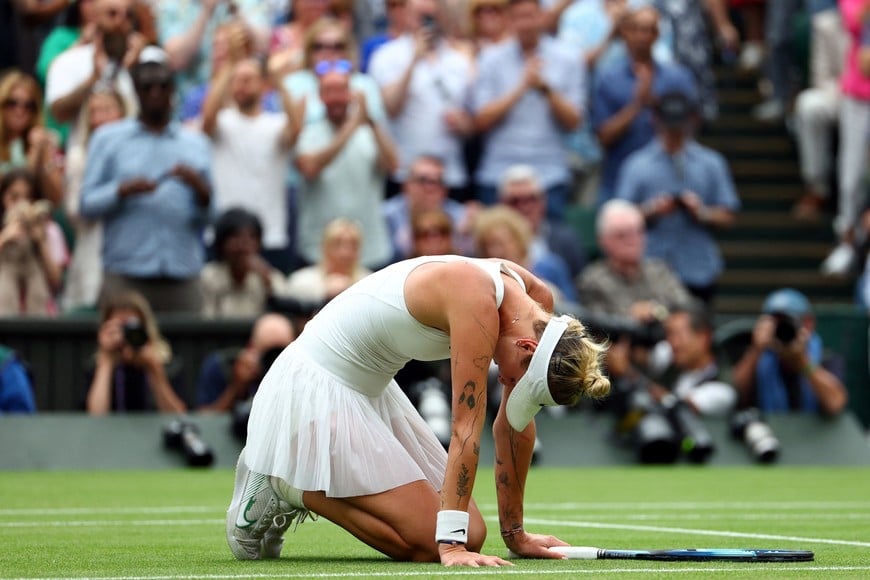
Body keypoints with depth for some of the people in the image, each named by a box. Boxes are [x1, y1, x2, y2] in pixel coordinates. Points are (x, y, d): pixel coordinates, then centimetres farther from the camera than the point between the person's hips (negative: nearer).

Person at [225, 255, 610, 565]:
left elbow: (515, 425, 2)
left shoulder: (535, 299, -5)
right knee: (427, 541, -16)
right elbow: (466, 429, -31)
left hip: (371, 390, 9)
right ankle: (286, 489, 1)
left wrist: (515, 535, 4)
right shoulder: (478, 305, -30)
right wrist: (451, 545, -31)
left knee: (471, 535, 2)